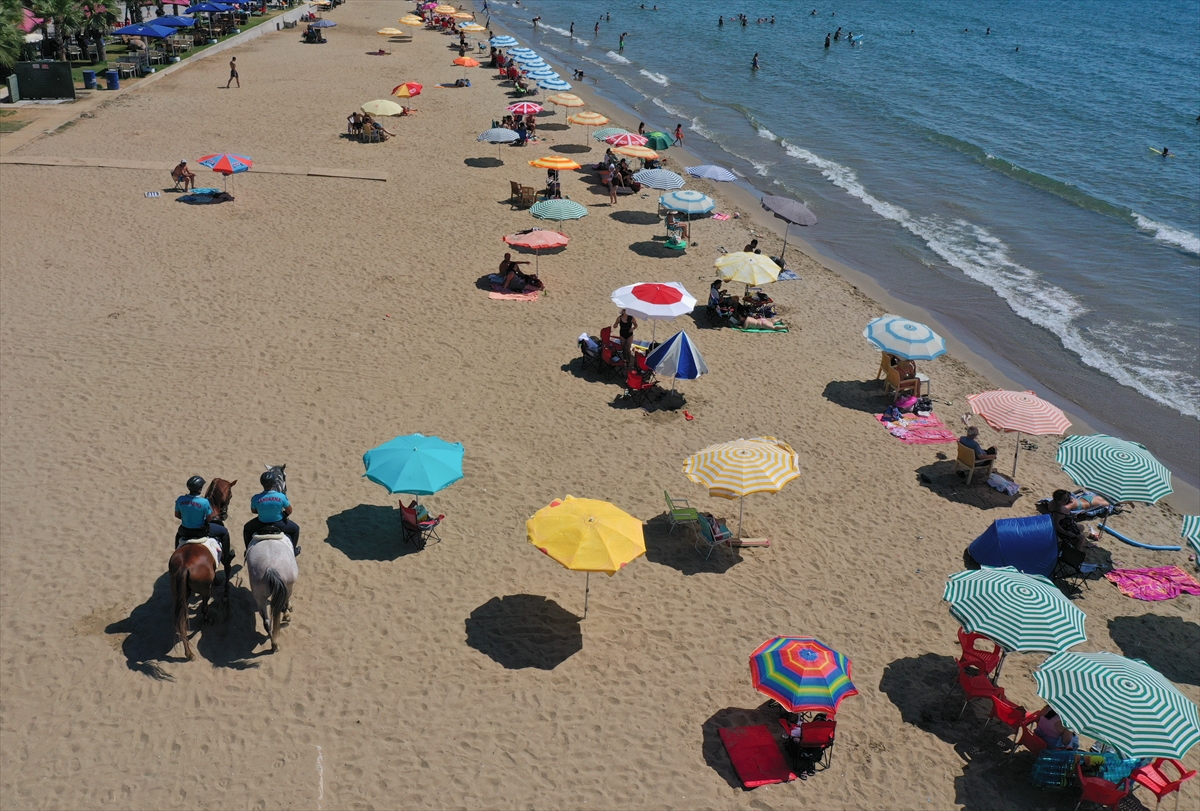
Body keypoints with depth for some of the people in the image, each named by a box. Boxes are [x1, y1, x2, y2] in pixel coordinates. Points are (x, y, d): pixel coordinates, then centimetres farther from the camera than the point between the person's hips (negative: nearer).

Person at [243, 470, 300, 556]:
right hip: (279, 525, -1)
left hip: (261, 525, 1)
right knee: (295, 529, 30)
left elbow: (253, 511, -3)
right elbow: (289, 511, -11)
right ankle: (293, 550, 40)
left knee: (247, 528, 35)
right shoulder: (281, 497, -26)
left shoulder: (256, 498, -23)